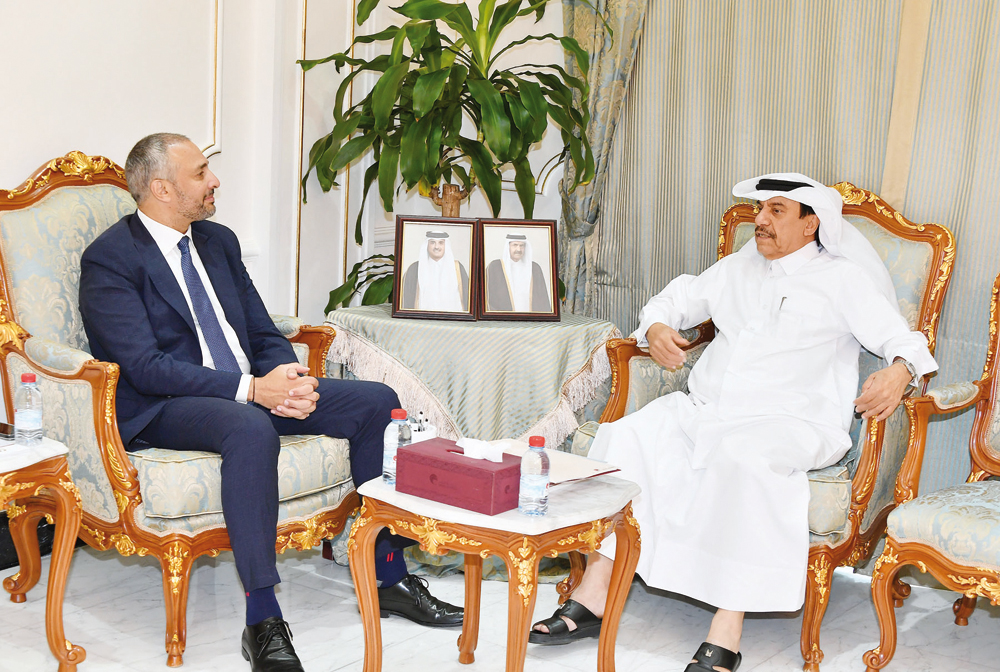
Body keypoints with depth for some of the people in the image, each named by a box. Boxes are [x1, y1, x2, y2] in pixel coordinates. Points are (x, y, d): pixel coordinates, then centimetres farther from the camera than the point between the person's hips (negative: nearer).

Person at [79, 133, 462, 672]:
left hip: (251, 390, 8)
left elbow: (264, 334, 15)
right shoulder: (109, 259, -9)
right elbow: (145, 366, -20)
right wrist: (250, 389, -27)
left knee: (377, 401, -6)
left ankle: (389, 576, 0)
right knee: (250, 429, -40)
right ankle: (263, 621, -35)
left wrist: (290, 381, -9)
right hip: (163, 410, -8)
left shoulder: (218, 241, 15)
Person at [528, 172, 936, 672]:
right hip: (702, 409, 6)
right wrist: (656, 325, 12)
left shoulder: (842, 278, 8)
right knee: (625, 437, -20)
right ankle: (593, 598, -20)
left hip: (787, 421, -5)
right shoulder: (739, 267, 24)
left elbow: (902, 339, 0)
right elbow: (682, 297, 35)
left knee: (743, 458, -39)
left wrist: (899, 371, -24)